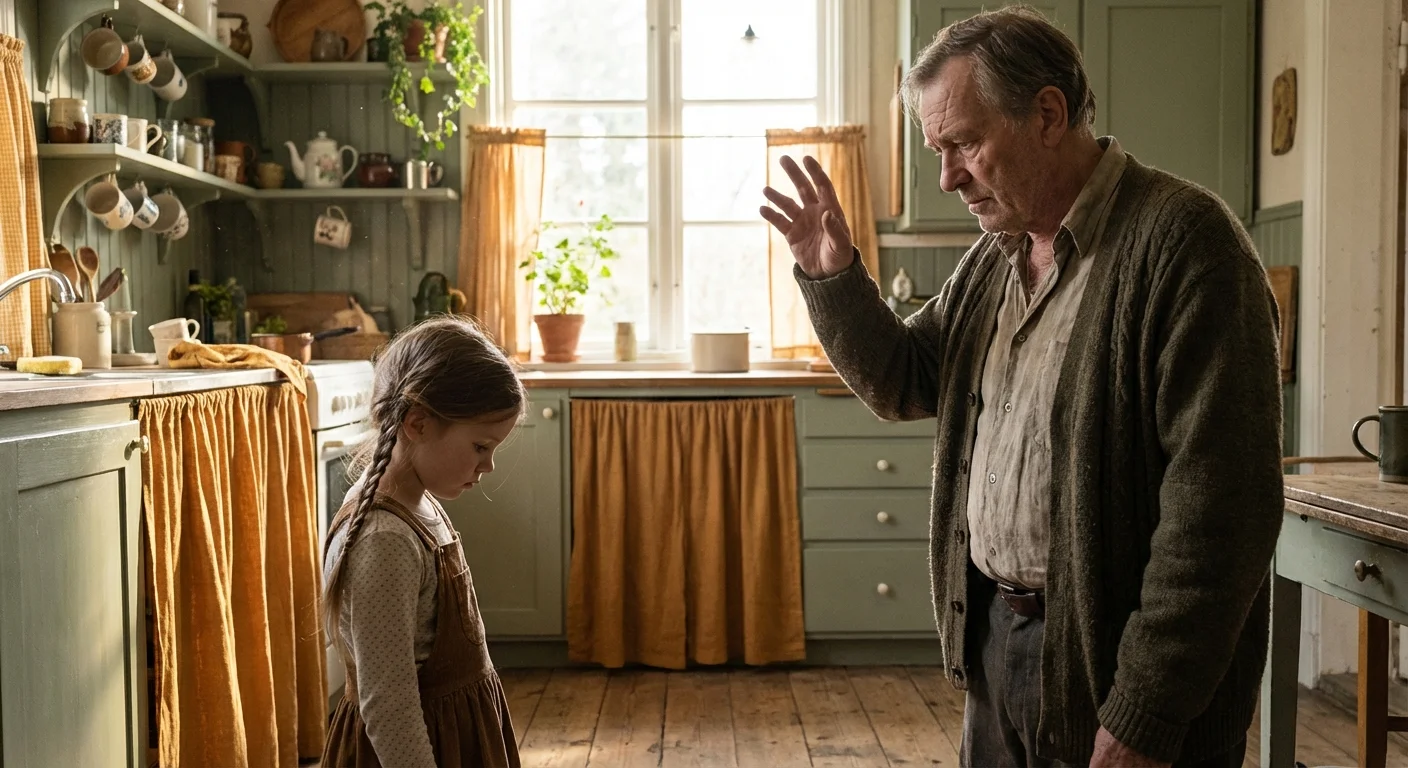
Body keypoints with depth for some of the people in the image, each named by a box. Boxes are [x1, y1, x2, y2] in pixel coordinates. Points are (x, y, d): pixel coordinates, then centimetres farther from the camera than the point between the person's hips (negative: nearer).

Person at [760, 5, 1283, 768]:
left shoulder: (1181, 239, -17)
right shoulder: (992, 258, 8)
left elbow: (1220, 505, -21)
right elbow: (902, 382, 17)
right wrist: (832, 276, 0)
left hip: (1106, 668, -7)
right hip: (994, 640, 7)